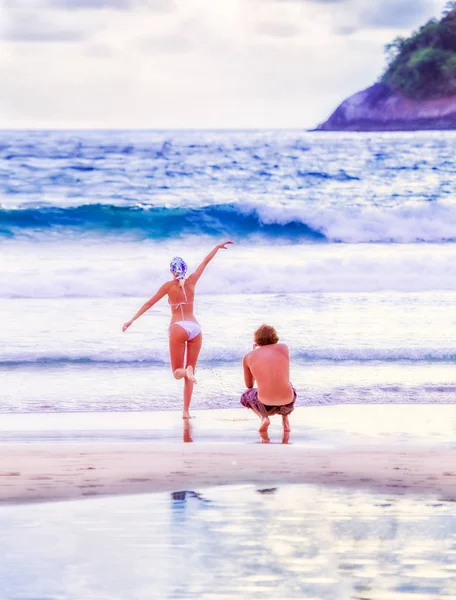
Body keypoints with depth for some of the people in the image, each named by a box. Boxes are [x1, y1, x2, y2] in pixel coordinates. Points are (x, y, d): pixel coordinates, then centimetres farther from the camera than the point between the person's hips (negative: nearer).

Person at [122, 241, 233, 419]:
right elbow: (206, 261, 19)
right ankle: (186, 411, -1)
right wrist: (218, 247, 32)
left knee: (177, 372, 6)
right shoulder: (191, 281, 6)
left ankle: (186, 371, -31)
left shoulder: (169, 286, -1)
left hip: (178, 328, -3)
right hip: (195, 327, 3)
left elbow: (149, 303, -2)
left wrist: (132, 320, 0)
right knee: (189, 372, 8)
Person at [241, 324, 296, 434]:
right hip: (287, 404, 2)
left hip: (265, 406, -2)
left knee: (245, 397, 35)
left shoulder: (248, 357, 8)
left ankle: (263, 418, 7)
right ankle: (285, 418, 16)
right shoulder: (283, 348, 10)